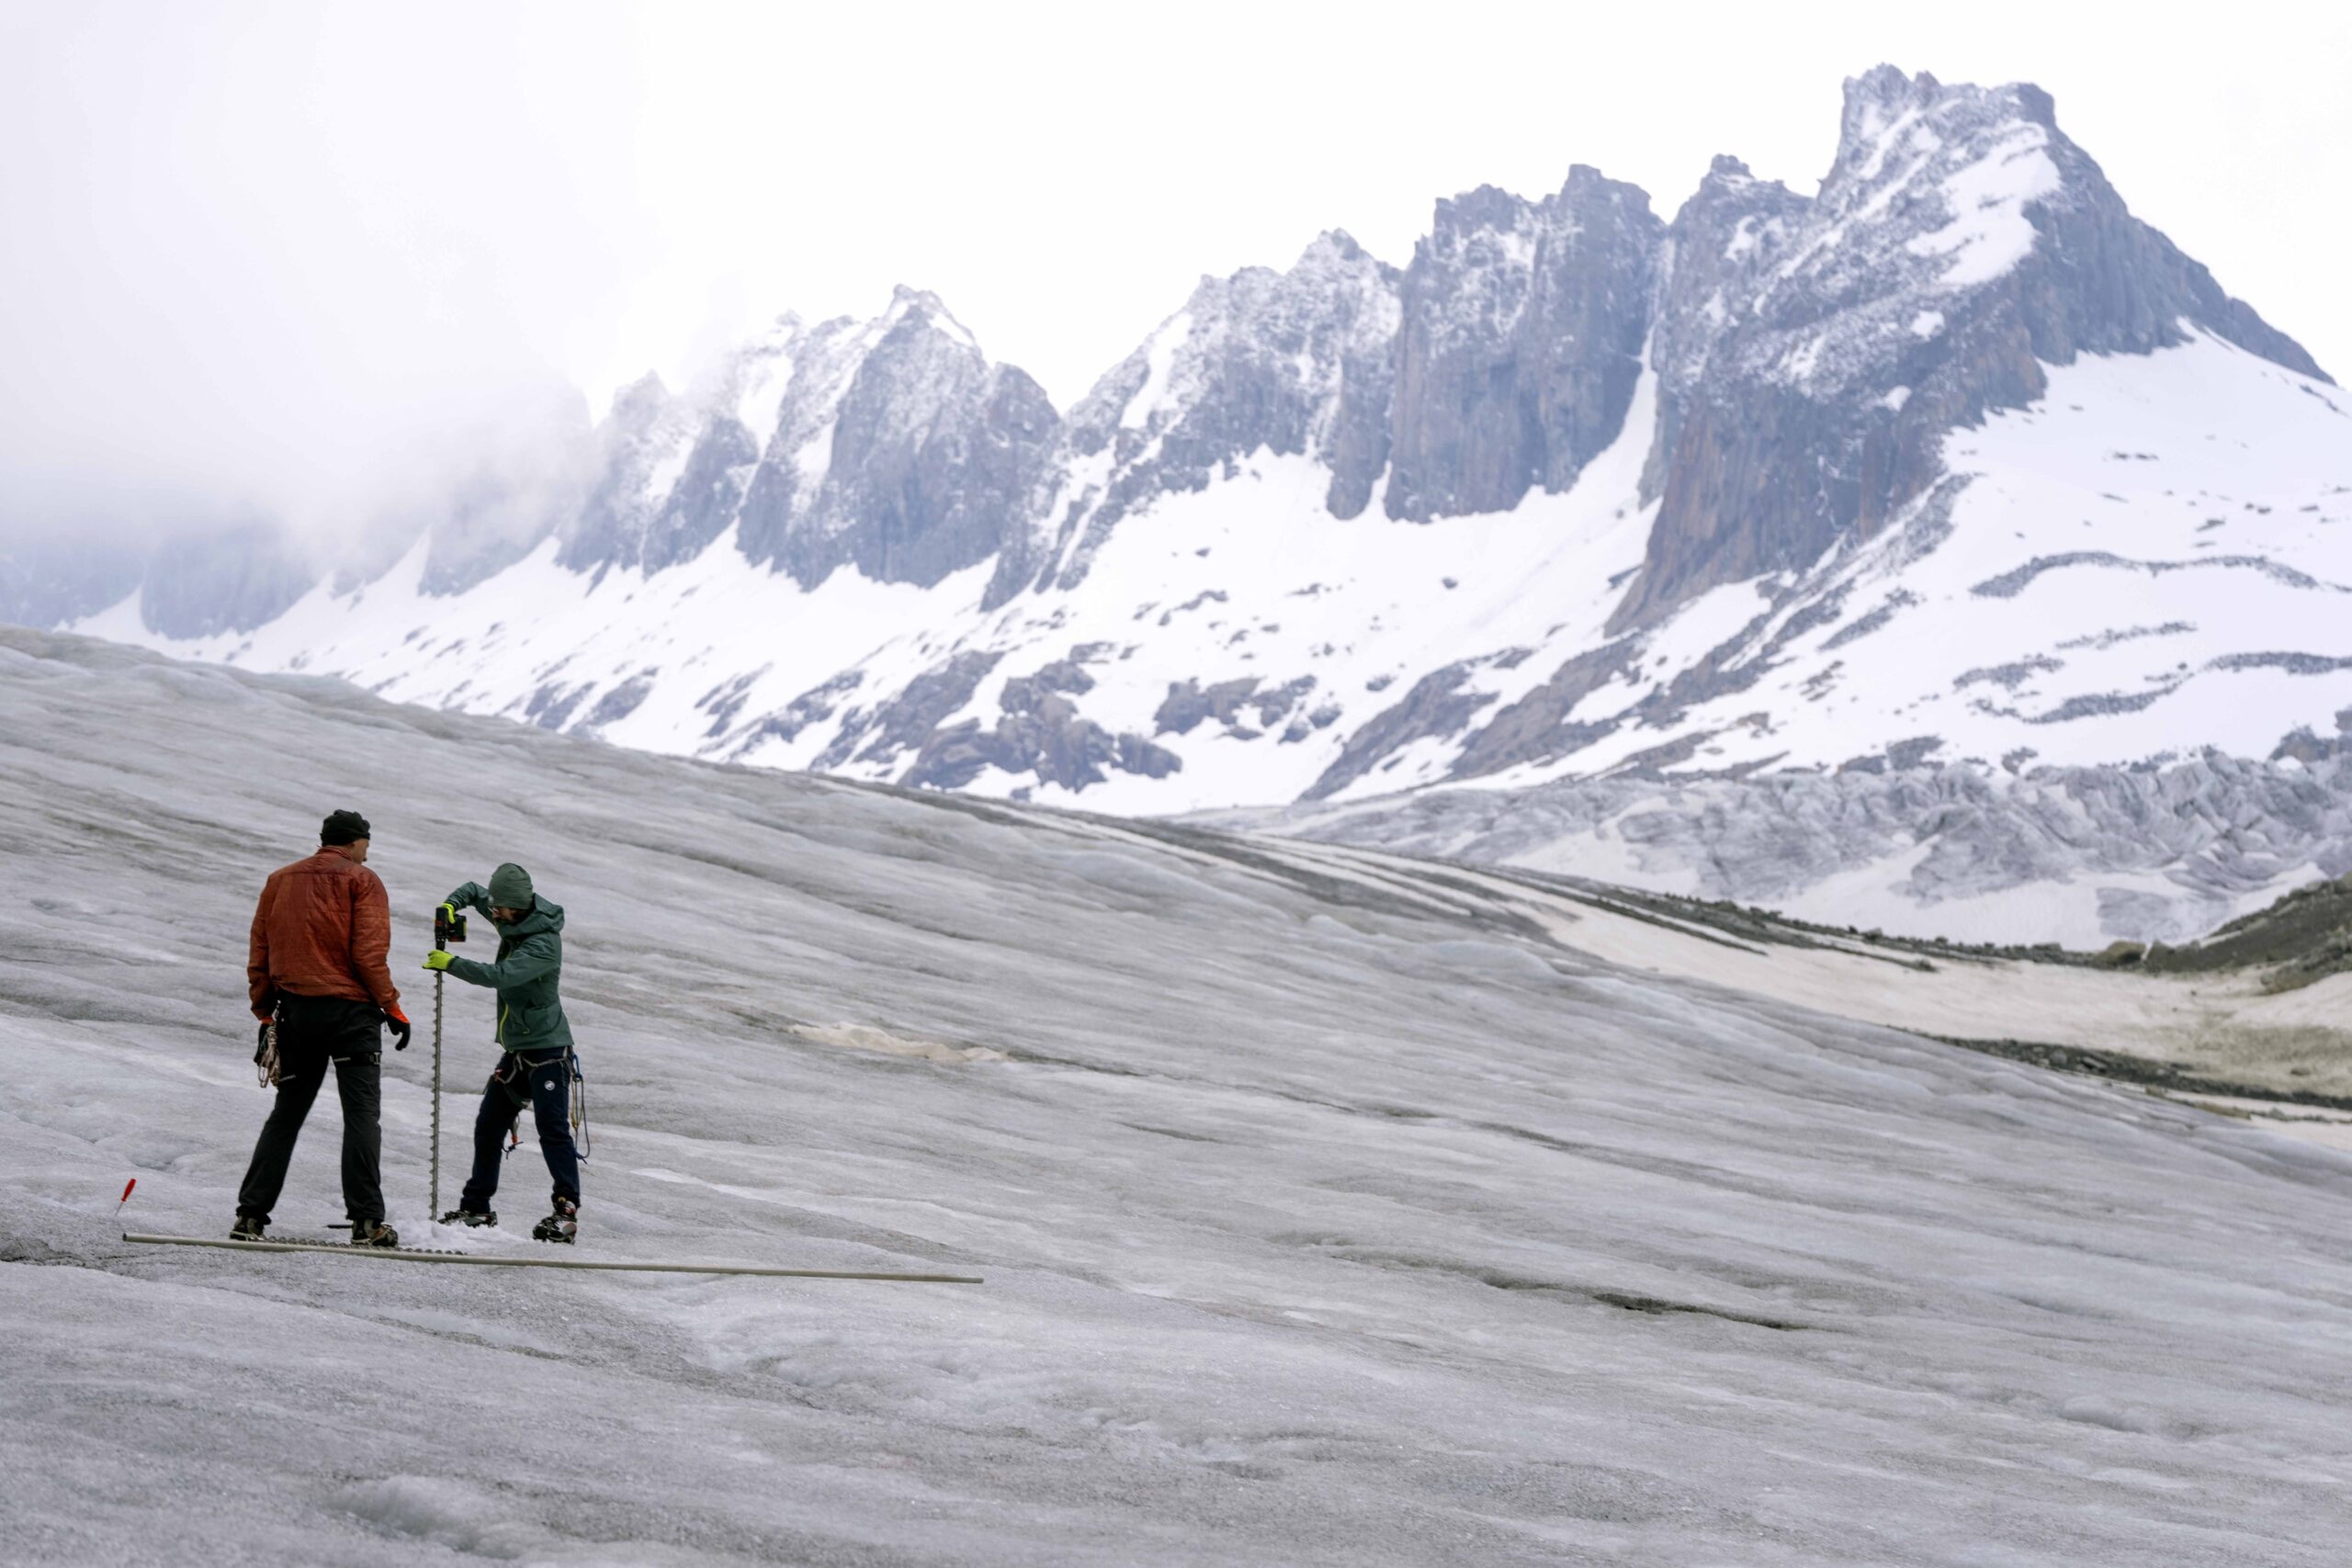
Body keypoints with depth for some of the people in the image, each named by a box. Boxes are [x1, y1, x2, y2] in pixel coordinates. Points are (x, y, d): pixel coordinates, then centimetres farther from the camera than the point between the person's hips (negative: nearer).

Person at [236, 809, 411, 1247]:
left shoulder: (279, 881, 14)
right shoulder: (361, 880, -2)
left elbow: (259, 956, 12)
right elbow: (369, 952, -12)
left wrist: (265, 1014, 17)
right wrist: (392, 1007, -6)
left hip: (294, 1013, 5)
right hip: (350, 1012, -5)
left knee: (285, 1115, 14)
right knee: (362, 1115, -4)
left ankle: (251, 1215, 9)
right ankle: (366, 1222, -10)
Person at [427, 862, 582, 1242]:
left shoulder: (544, 943, -23)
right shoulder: (514, 918, 4)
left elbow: (500, 975, -34)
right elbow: (474, 891, 20)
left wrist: (451, 964, -25)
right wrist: (452, 904, -2)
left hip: (547, 1047, -9)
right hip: (515, 1047, 9)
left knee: (552, 1127, -15)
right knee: (488, 1126, 12)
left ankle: (566, 1210, -14)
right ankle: (477, 1207, 22)